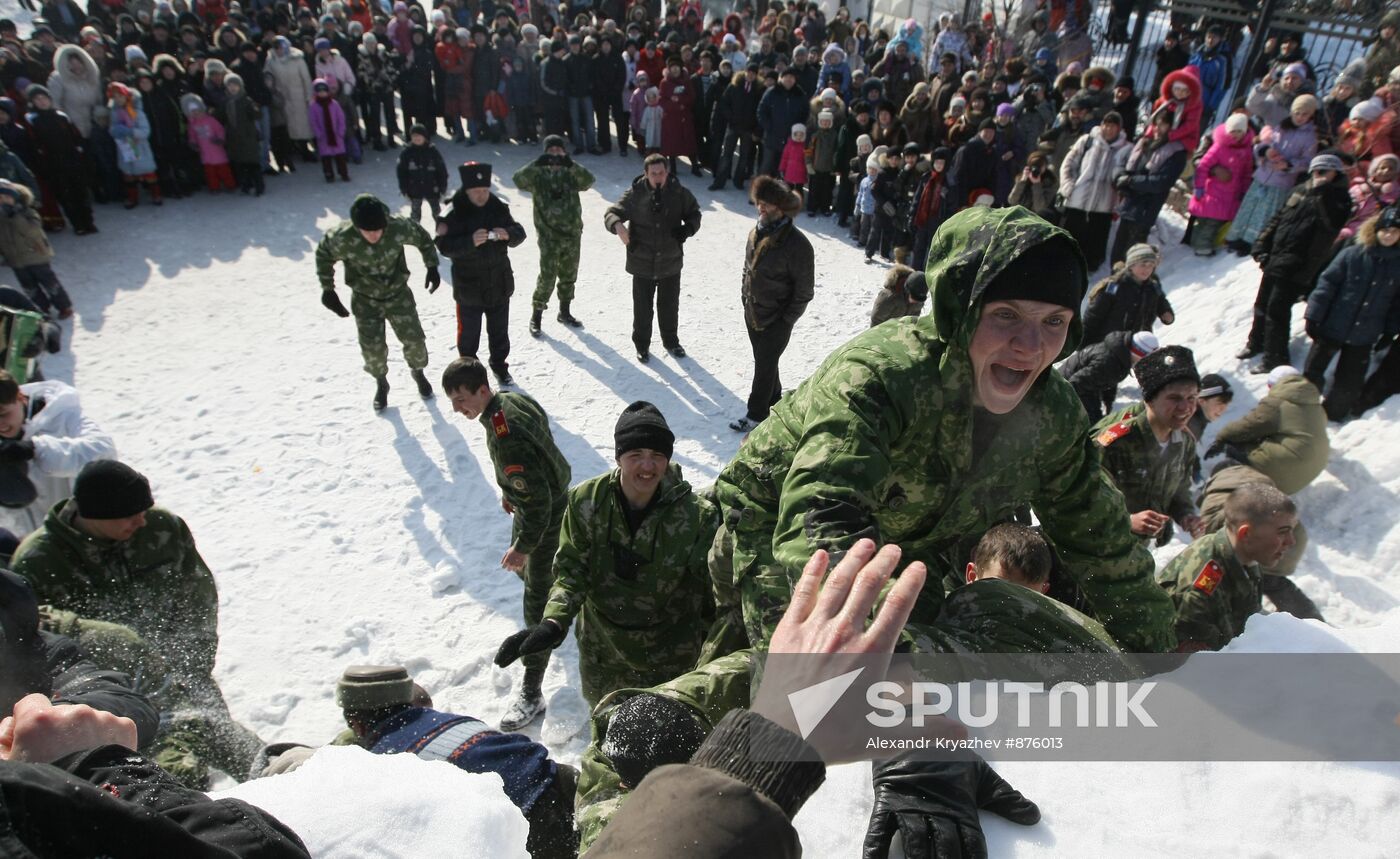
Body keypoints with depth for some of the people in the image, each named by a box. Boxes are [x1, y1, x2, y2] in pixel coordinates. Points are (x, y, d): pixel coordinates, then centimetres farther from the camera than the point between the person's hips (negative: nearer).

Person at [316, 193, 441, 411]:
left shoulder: (399, 227, -28)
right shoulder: (342, 237, -29)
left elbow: (423, 238, -6)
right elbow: (323, 255, -7)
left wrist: (432, 267, -3)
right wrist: (328, 289, -6)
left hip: (398, 293, 1)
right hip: (365, 299, 0)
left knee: (414, 339, 6)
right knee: (373, 348, 2)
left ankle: (418, 371, 39)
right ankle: (381, 382, 33)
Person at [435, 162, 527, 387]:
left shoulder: (498, 209, -2)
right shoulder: (454, 216, -14)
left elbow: (519, 233, 1)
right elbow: (444, 247, -21)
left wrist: (508, 234, -23)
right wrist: (471, 241, -38)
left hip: (499, 285, 4)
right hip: (469, 288, -4)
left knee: (499, 331, 19)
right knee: (469, 333, 10)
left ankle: (499, 365, 39)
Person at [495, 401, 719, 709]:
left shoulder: (697, 515, -21)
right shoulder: (586, 501, -17)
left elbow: (714, 591, -13)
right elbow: (571, 571, -11)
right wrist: (553, 623, -28)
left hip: (672, 659, -2)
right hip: (603, 654, 3)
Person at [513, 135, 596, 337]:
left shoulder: (572, 173, 2)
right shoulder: (538, 174, -3)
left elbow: (589, 181, -16)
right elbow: (518, 180, -20)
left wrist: (571, 165, -30)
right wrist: (537, 164, -31)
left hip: (572, 233, 3)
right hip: (548, 235, -3)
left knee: (569, 275, 14)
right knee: (547, 276, -8)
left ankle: (564, 312, 32)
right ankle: (536, 315, 7)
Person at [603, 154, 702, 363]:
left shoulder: (679, 193, -7)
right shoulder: (635, 195, -14)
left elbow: (694, 213, 9)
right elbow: (611, 213, -10)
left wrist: (688, 228, -13)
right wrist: (618, 225, -34)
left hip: (671, 263, 2)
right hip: (642, 263, -2)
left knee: (670, 306, 19)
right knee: (642, 307, 11)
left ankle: (671, 341, 41)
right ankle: (642, 345, 32)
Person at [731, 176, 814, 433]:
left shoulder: (796, 243, -22)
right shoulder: (756, 233, -1)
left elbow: (804, 289, -17)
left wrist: (786, 320, -14)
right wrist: (745, 297, 11)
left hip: (776, 320, -7)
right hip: (752, 313, 7)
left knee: (764, 366, 6)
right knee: (764, 361, 23)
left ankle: (756, 414, 22)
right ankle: (775, 398, 45)